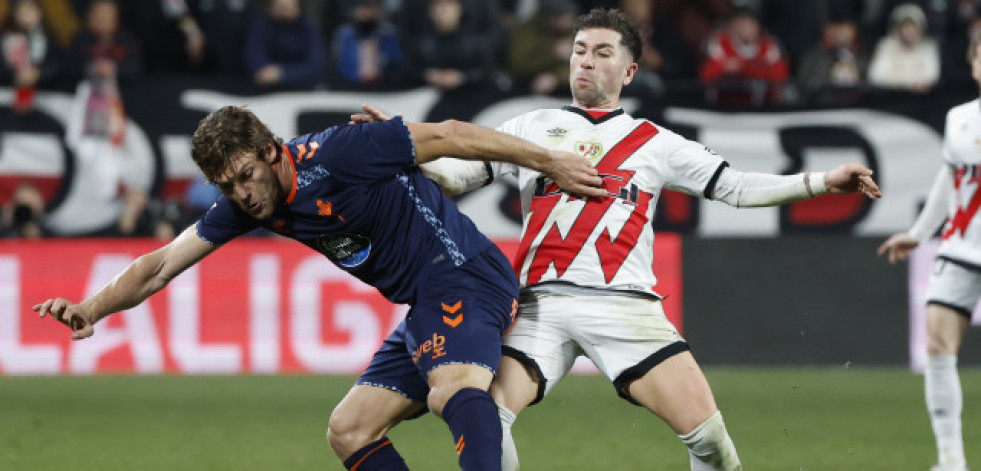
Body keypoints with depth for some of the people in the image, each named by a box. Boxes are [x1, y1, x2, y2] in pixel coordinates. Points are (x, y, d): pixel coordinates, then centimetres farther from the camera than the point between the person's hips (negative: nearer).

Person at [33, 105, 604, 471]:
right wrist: (90, 310, -6)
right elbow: (161, 267, 9)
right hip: (425, 310, 9)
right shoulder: (241, 206, 6)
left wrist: (550, 161, -11)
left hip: (464, 276, -9)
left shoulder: (332, 156, -17)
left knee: (455, 386, -36)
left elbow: (446, 135, -14)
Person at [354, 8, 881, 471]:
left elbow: (734, 186, 15)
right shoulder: (531, 128, 19)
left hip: (623, 301, 0)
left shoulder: (654, 142, 17)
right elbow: (456, 175, 15)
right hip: (541, 304, 0)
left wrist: (823, 181, 6)